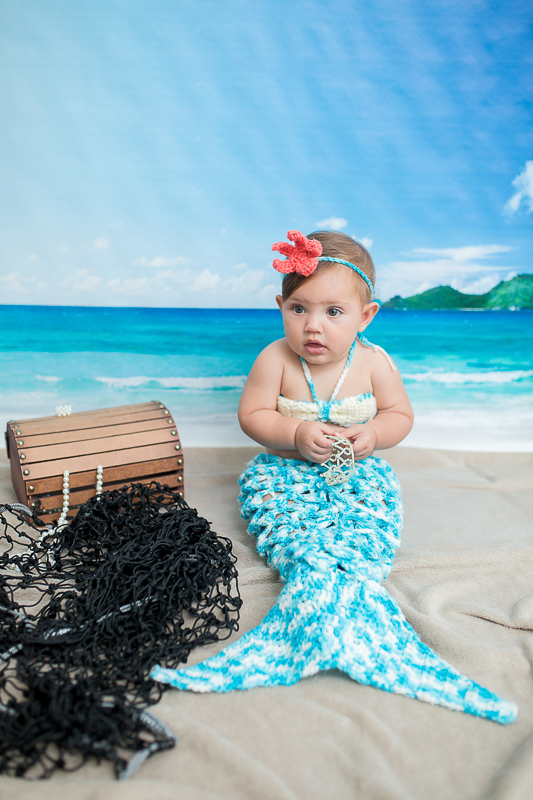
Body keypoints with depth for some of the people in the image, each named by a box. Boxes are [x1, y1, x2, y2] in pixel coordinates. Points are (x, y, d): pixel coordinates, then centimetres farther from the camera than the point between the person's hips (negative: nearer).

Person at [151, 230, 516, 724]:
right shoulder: (275, 360, -10)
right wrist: (296, 434, -24)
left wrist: (374, 435, -18)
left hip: (356, 473, 1)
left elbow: (400, 414, 4)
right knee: (292, 534, -29)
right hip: (286, 471, 0)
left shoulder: (374, 362, -6)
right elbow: (252, 415, -7)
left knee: (364, 538, -27)